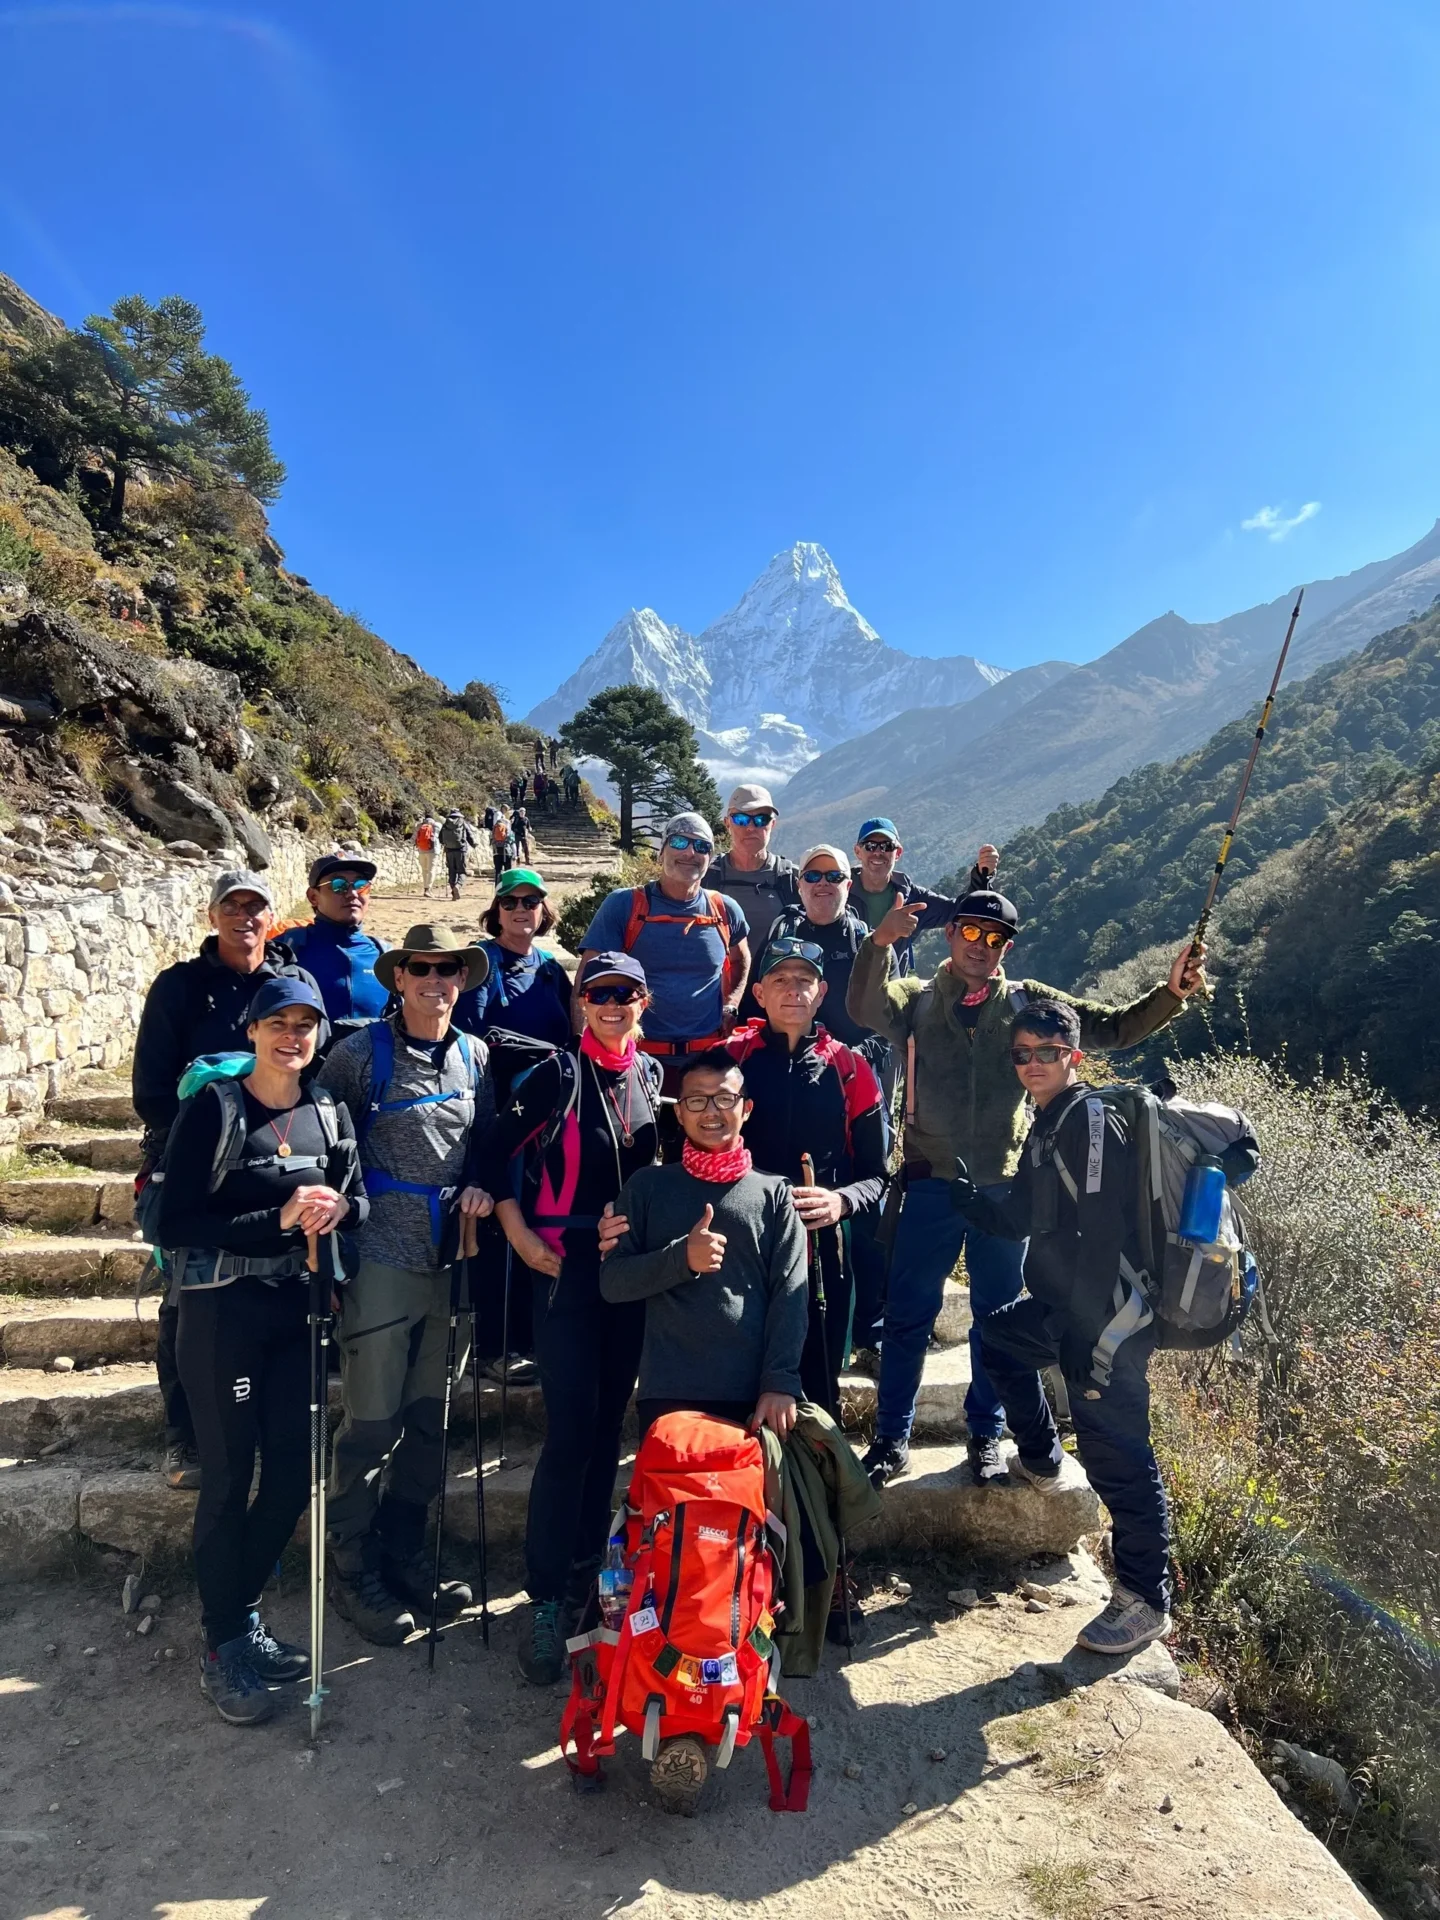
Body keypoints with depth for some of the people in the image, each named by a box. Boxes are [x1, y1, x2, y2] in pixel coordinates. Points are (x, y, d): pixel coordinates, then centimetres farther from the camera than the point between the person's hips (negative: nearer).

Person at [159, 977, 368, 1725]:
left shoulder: (328, 1113, 4)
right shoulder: (212, 1109, -11)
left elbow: (358, 1198, 8)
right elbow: (175, 1223, -14)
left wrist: (338, 1207, -15)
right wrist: (279, 1218, -23)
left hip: (295, 1310, 5)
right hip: (222, 1312, -5)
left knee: (294, 1472, 11)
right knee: (229, 1477, 4)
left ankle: (241, 1613, 34)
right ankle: (222, 1646, 23)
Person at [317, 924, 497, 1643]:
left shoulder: (475, 1057, 7)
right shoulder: (362, 1053, -7)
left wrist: (480, 1186, -3)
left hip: (449, 1260, 5)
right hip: (382, 1260, -5)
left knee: (427, 1418, 15)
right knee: (371, 1423, 2)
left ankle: (402, 1554, 32)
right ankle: (352, 1569, 22)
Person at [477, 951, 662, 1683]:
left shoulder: (654, 1075, 7)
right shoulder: (558, 1073, -8)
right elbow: (494, 1152, -8)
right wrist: (522, 1239, -11)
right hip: (567, 1268, -5)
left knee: (608, 1425, 13)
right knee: (570, 1431, -7)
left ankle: (586, 1573, 29)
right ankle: (546, 1598, 7)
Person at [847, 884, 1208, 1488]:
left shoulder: (1028, 1001, 7)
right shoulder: (916, 999, 3)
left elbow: (1114, 1027, 5)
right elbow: (864, 1007, -19)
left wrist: (1170, 992, -12)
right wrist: (880, 942, -35)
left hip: (1003, 1188, 2)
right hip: (932, 1186, -1)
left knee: (997, 1318, 13)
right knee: (907, 1314, 5)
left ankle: (986, 1437, 30)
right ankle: (891, 1440, 20)